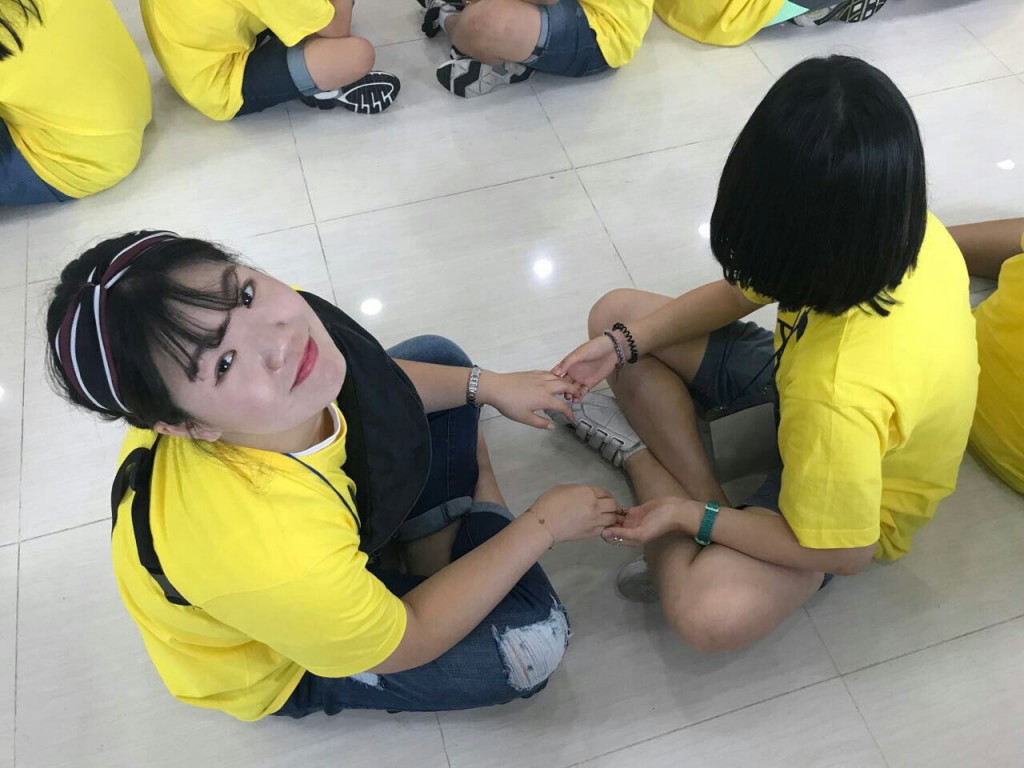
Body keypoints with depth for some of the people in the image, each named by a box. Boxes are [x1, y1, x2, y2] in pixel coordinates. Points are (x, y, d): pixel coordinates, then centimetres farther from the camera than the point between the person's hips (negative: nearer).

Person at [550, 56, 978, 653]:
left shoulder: (841, 400, -44)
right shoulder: (900, 226, -23)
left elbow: (844, 553, -26)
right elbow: (743, 291, -6)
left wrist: (689, 517, -18)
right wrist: (622, 345, -15)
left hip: (852, 506, -7)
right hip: (794, 376, 7)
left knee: (710, 614, -33)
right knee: (615, 314, -3)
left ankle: (645, 457, -7)